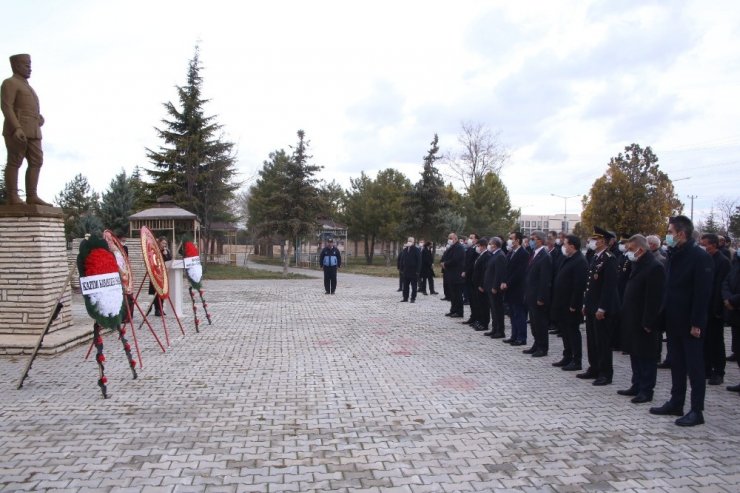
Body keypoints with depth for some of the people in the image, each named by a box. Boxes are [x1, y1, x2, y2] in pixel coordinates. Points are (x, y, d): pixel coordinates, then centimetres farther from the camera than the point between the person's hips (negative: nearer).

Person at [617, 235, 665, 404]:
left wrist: (648, 322, -21)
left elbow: (654, 298, -21)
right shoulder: (636, 265, 12)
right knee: (635, 355, 16)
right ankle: (637, 386, 27)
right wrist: (624, 316, 12)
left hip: (644, 323, -9)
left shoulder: (654, 267, -17)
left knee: (646, 357, 3)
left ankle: (646, 390, 12)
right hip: (632, 320, 9)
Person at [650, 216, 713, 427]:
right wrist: (664, 313, 9)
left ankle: (697, 411, 9)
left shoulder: (700, 257, -14)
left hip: (690, 323, -8)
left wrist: (697, 323, -19)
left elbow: (703, 293, -17)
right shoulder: (673, 255, 10)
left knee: (694, 366, 1)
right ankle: (676, 403, 25)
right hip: (673, 320, 8)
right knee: (676, 364, 15)